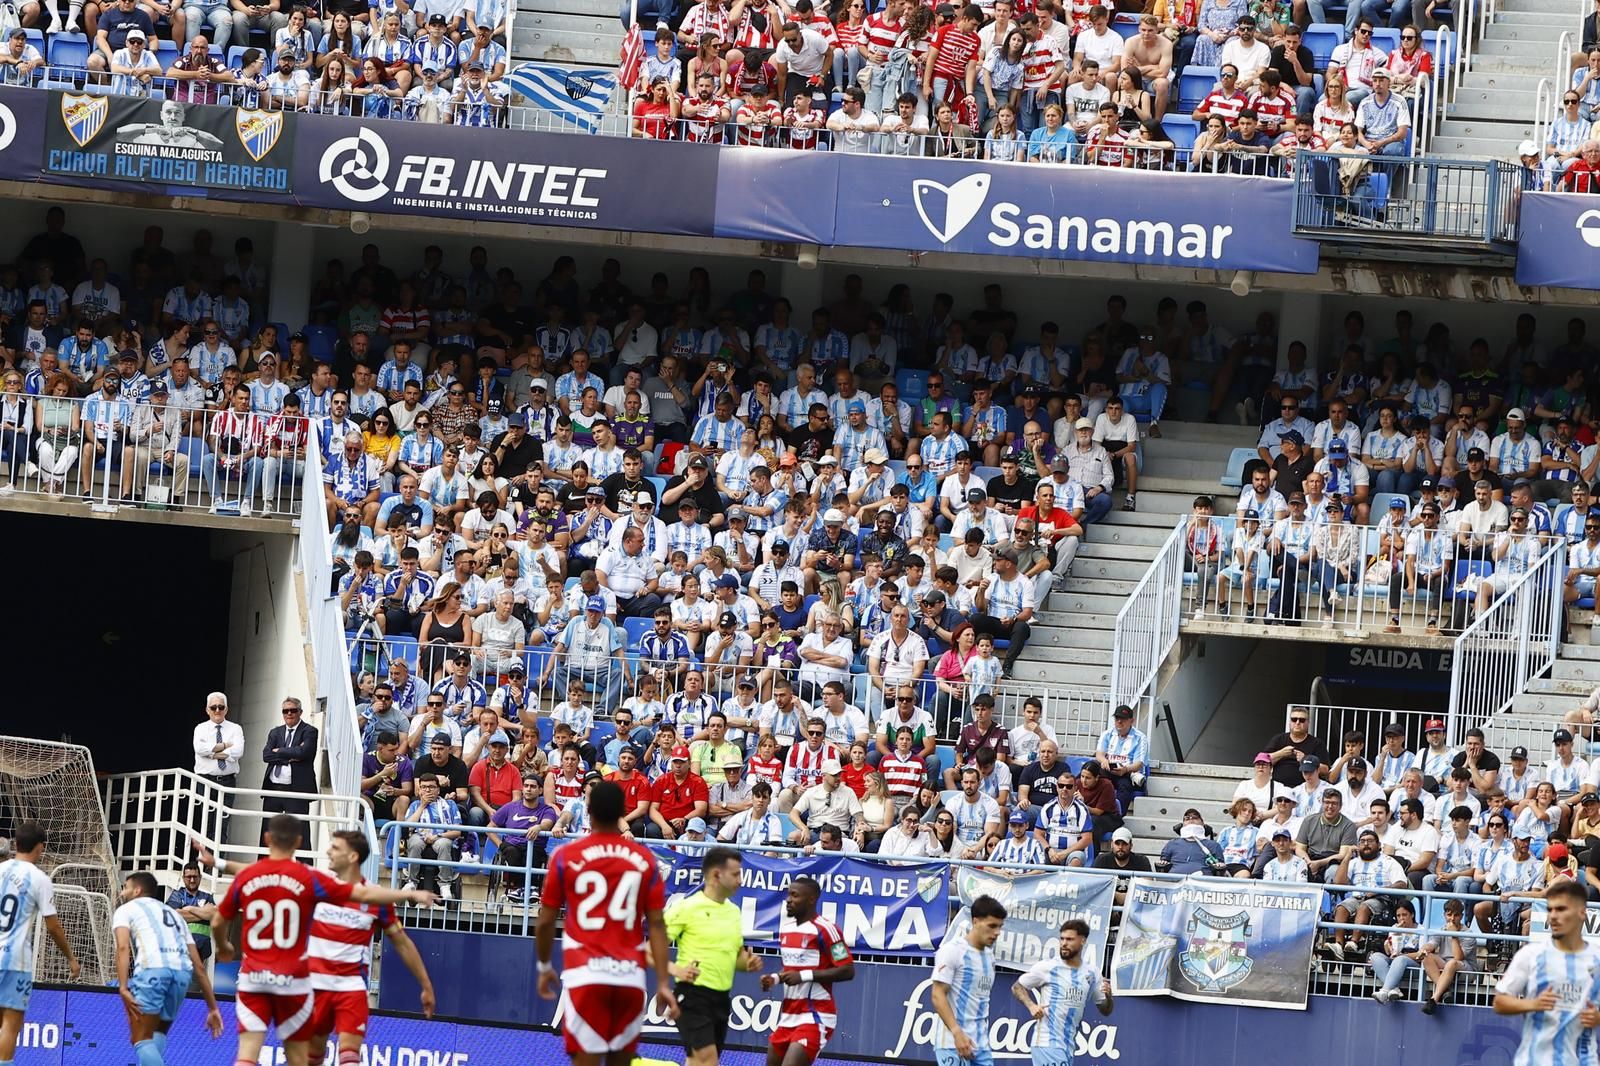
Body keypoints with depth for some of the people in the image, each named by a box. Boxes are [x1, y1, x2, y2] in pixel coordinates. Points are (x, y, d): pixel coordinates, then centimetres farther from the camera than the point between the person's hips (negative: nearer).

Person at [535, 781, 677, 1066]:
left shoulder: (565, 858, 0)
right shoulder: (644, 860, 4)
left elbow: (546, 921, 5)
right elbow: (656, 924, 1)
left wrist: (544, 967, 20)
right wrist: (663, 983, 1)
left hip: (585, 973, -2)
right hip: (631, 975, 2)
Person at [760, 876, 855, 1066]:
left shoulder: (824, 930, -14)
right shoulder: (786, 929, 13)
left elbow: (848, 971, -17)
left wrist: (804, 976, -21)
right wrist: (774, 979, 5)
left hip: (815, 1017, -9)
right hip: (788, 1015, 9)